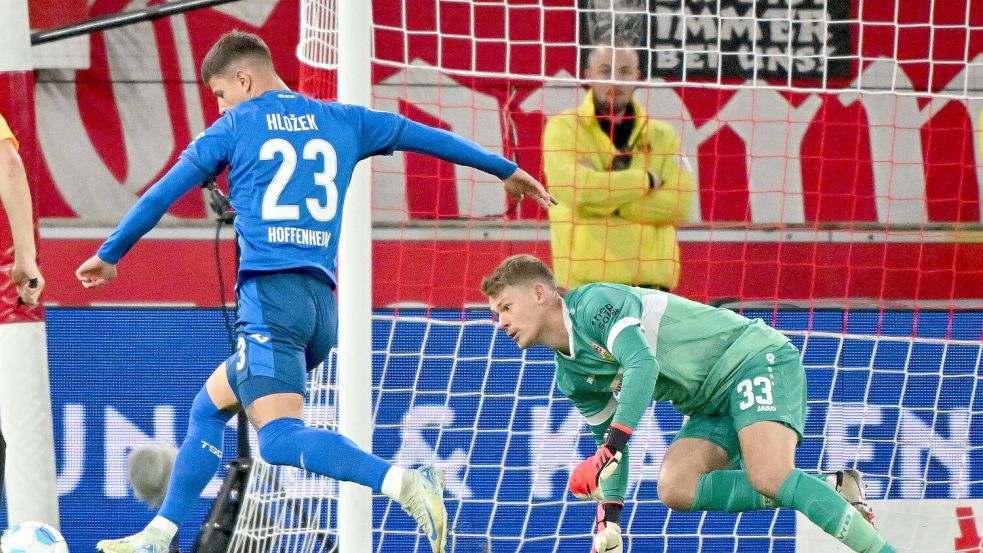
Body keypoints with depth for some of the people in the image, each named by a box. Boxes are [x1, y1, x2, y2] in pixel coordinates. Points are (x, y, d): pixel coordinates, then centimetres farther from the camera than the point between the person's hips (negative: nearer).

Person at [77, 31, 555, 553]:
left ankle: (401, 481, -41)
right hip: (321, 301, 7)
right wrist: (506, 170, 38)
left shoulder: (236, 127, 6)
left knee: (280, 439, -19)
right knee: (208, 407, 22)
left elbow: (161, 196, 10)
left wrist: (108, 254, 23)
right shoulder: (341, 121, 18)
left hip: (270, 293, -7)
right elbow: (426, 136, 26)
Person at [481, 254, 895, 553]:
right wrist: (609, 516, 11)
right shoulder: (572, 378, 11)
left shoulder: (594, 302, -16)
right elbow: (610, 439, 22)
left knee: (770, 477, -29)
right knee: (677, 489, -13)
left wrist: (609, 452, -38)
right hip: (714, 405, 9)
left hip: (754, 358, -9)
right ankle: (830, 490, -10)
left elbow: (642, 364, -31)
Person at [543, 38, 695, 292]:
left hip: (650, 279, 3)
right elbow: (573, 189, -14)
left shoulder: (663, 136, 12)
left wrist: (605, 198, -9)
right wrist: (646, 181, -5)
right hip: (584, 281, -3)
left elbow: (679, 204, -2)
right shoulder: (563, 128, 3)